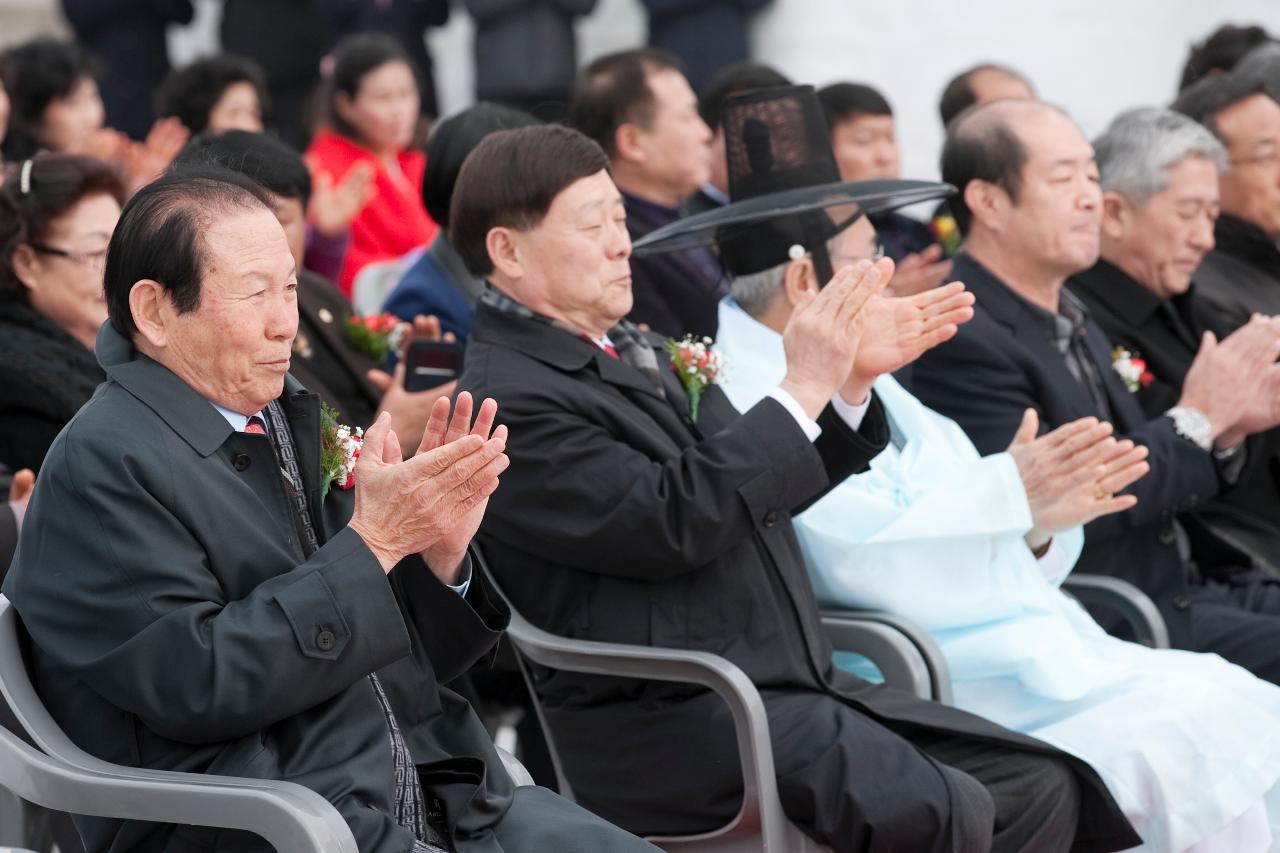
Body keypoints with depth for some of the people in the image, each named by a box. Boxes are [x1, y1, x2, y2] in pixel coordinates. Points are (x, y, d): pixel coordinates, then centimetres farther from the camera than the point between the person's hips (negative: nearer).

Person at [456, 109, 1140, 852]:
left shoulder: (633, 352, 17)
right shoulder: (507, 400, -11)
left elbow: (760, 488, 23)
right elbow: (671, 521, -21)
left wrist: (851, 379, 8)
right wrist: (802, 389, -15)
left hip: (789, 685, 9)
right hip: (672, 726, -9)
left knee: (1040, 787, -2)